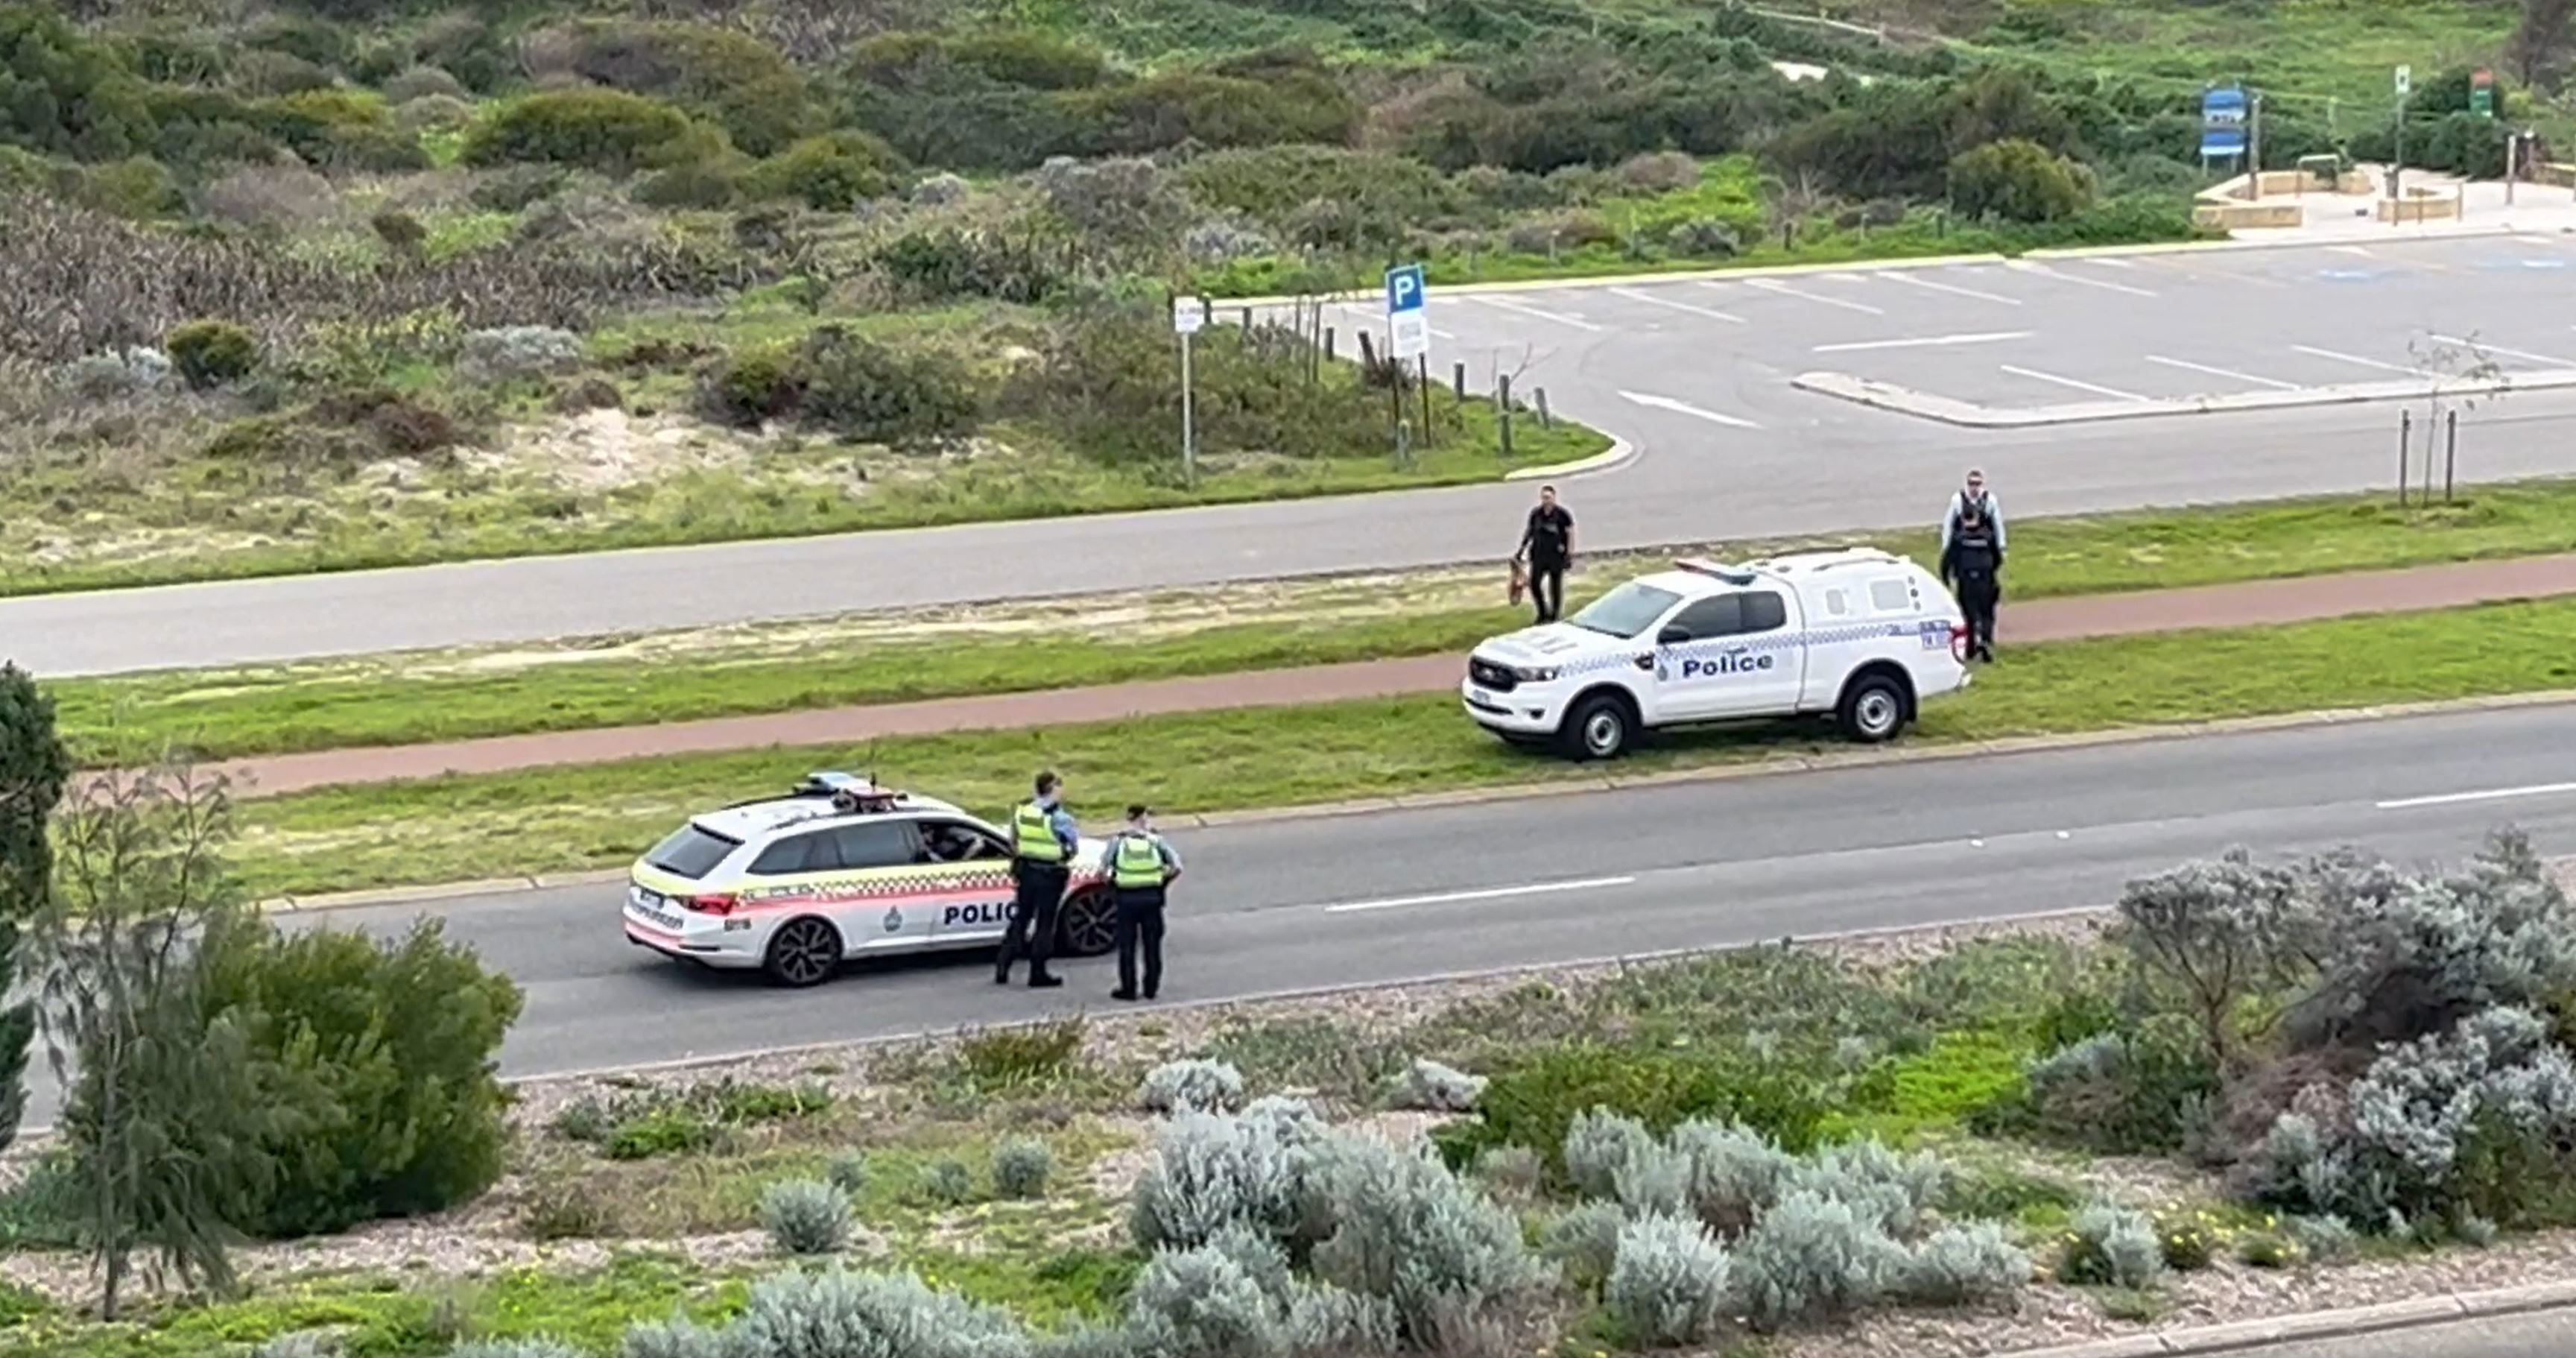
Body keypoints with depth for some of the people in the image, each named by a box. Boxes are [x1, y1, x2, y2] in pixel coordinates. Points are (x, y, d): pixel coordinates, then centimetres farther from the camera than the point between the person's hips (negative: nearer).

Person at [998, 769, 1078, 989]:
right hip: (1050, 875, -5)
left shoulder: (1021, 810, 0)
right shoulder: (1058, 817, -18)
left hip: (1025, 871, 5)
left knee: (1020, 919, 14)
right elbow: (1073, 845, -9)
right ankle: (1038, 974, 8)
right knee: (1044, 923, 5)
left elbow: (1014, 841, 7)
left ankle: (1002, 969, 12)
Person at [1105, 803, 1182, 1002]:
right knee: (1152, 945, 11)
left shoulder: (1118, 842, -2)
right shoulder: (1157, 841, -1)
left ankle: (1128, 989, 8)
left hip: (1126, 898, -1)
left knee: (1127, 946, 7)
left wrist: (1112, 884, 10)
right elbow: (1176, 867, -4)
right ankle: (1151, 988, 15)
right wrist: (1163, 883, 10)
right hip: (1152, 898, 1)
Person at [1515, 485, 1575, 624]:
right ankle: (1543, 613, 17)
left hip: (1556, 555, -4)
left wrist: (1570, 554, -11)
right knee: (1534, 583, -3)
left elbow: (1570, 533, -6)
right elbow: (1529, 531, 15)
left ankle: (1554, 616, 18)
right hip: (1539, 554, 4)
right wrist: (1521, 549, 13)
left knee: (1555, 586, 5)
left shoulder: (1562, 514, -9)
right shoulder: (1536, 514, 3)